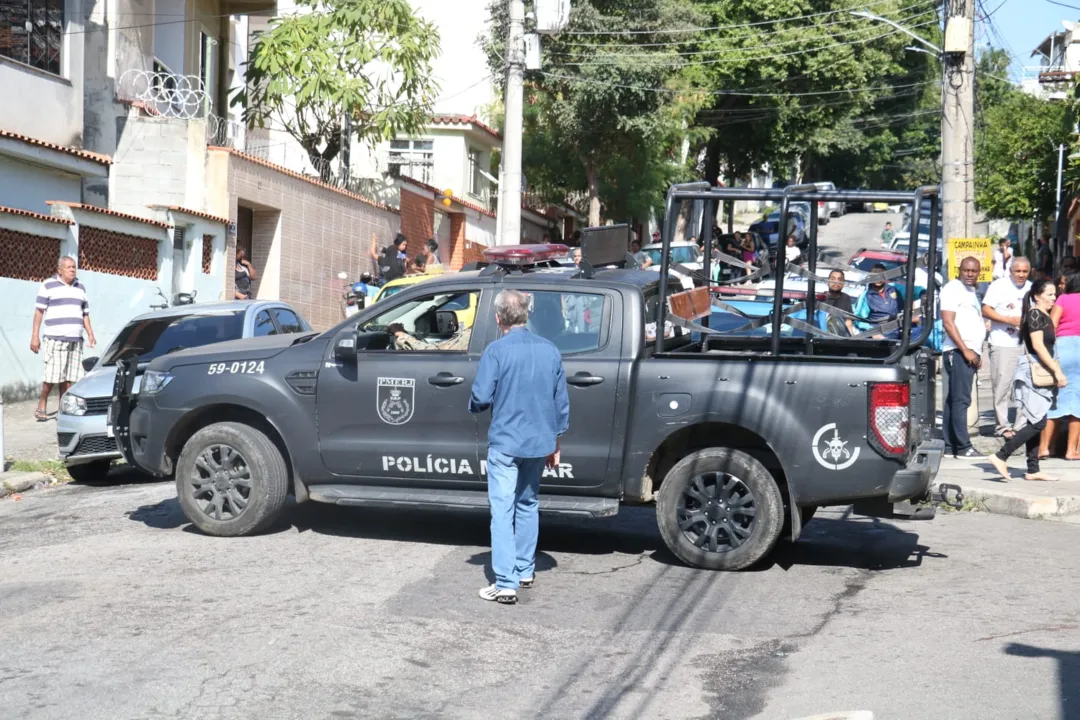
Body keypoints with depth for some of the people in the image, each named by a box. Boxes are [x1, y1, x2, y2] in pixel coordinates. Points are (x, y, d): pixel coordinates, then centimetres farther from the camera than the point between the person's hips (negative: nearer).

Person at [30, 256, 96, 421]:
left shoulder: (80, 288, 19)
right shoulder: (48, 286, 3)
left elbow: (85, 313, 23)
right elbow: (39, 311, 0)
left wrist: (90, 334, 12)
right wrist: (35, 336, -6)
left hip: (75, 339, 5)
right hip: (55, 339, -5)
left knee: (70, 378, 0)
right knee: (52, 376, -10)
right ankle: (41, 406, 3)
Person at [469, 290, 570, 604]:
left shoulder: (496, 350, -12)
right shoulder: (550, 350, 3)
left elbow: (481, 397, -15)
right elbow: (562, 402, 7)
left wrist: (474, 406, 9)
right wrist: (556, 442, 17)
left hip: (505, 442, -5)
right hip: (539, 442, 5)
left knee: (503, 511, -4)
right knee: (528, 505, 20)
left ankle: (506, 584, -8)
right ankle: (525, 570, 28)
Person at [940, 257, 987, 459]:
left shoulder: (971, 291, 22)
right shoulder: (953, 288, -7)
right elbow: (948, 322, -15)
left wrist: (977, 353, 20)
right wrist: (965, 350, -19)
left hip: (970, 352, 10)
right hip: (958, 351, -10)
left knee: (953, 400, 9)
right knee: (961, 399, -12)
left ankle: (949, 445, 12)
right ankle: (963, 448, -13)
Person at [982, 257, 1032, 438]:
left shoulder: (1031, 288, 14)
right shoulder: (999, 285, -1)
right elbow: (986, 310, -6)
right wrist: (1009, 320, -17)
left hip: (1026, 343, 5)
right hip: (1003, 343, -5)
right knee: (1003, 385, -4)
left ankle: (1022, 425, 11)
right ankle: (1003, 426, 2)